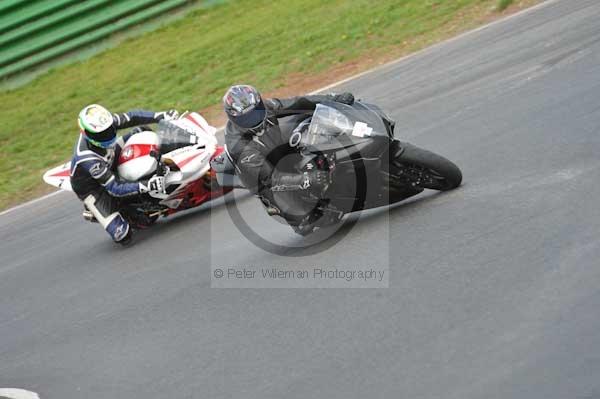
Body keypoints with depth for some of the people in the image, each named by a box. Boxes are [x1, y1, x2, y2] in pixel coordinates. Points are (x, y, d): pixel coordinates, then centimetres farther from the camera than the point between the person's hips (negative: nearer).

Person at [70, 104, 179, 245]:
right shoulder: (87, 158, -42)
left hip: (109, 165, 7)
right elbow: (114, 188, -38)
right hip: (92, 187, -7)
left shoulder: (106, 123, -26)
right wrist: (146, 186, -47)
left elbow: (131, 117, -11)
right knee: (123, 235, -18)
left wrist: (161, 116, -21)